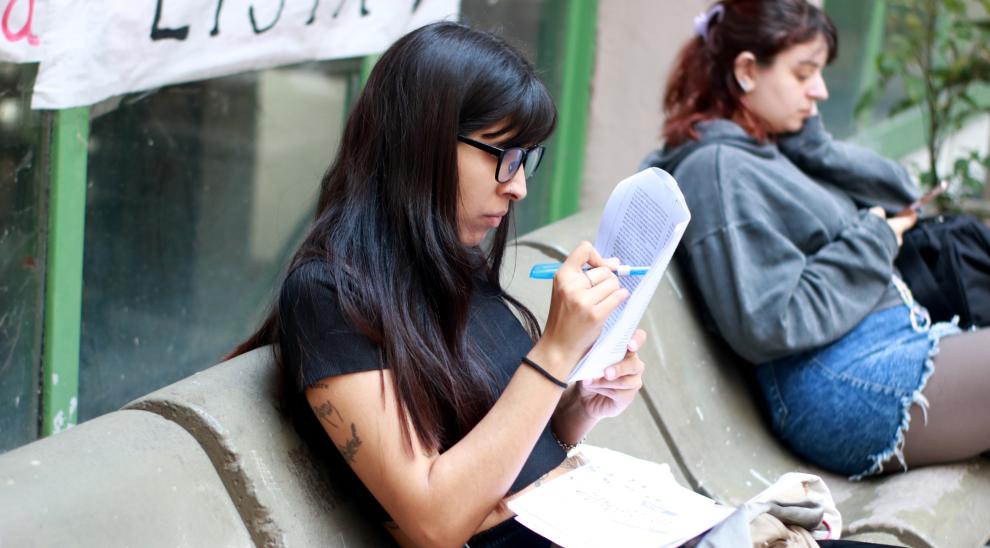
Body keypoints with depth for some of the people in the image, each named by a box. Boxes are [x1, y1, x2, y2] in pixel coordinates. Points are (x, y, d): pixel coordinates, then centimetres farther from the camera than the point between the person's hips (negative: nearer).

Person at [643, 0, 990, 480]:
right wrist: (872, 242, -10)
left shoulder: (770, 151, 17)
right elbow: (770, 325, -20)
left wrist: (809, 144, 0)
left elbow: (899, 190, 16)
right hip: (846, 385, -10)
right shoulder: (719, 170, -12)